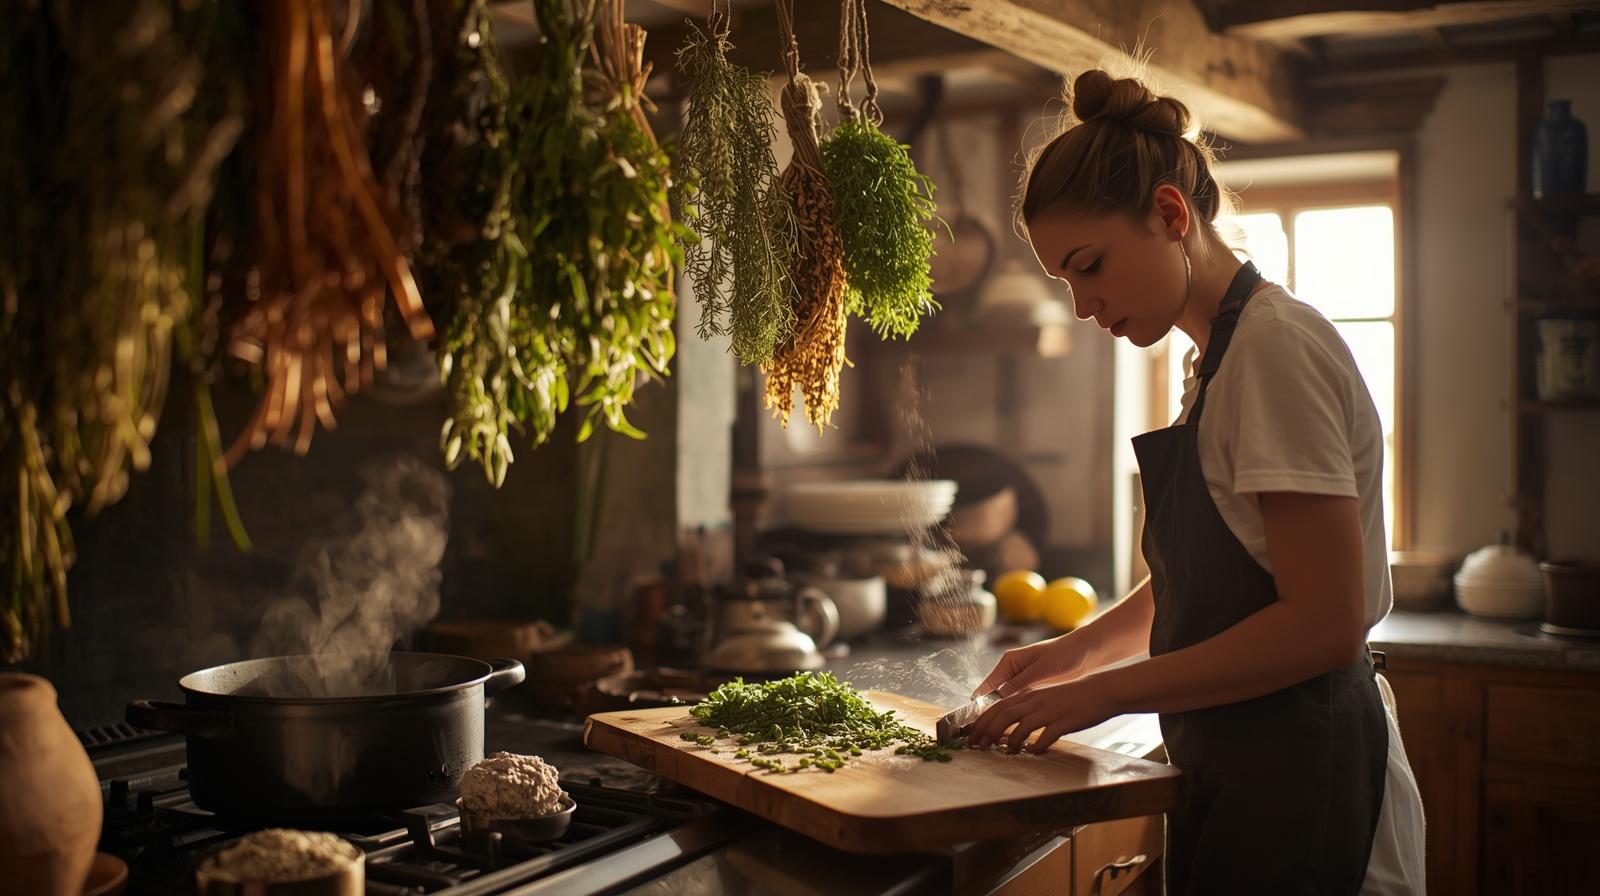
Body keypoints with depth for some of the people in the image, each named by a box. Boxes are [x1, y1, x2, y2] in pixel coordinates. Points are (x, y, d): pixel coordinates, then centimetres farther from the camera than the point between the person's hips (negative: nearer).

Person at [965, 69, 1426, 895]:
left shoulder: (1278, 344, -18)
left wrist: (1107, 691, -18)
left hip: (1299, 793, -9)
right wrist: (1077, 650, 5)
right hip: (1236, 775, 9)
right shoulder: (1217, 357, 12)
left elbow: (1324, 623, -23)